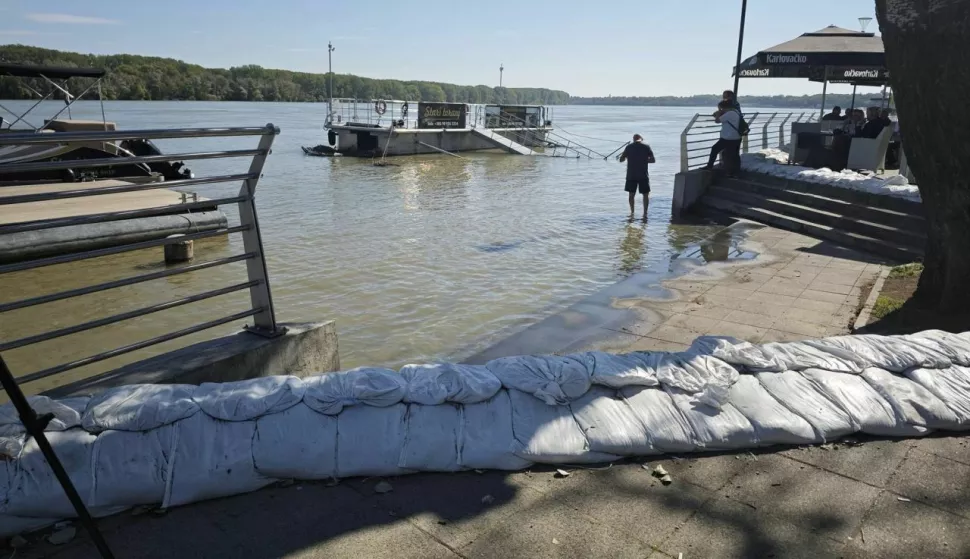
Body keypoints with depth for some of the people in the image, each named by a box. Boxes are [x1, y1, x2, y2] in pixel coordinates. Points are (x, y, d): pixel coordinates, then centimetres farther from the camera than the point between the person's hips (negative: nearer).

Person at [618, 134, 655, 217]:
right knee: (646, 194, 8)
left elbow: (621, 160, 4)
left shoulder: (629, 147, 0)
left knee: (632, 194, 14)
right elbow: (653, 160, -2)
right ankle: (645, 213, 0)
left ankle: (632, 212, 13)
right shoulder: (646, 147, -2)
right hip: (643, 175, -1)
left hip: (631, 175, 1)